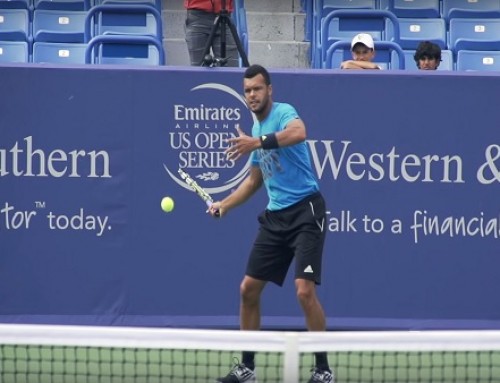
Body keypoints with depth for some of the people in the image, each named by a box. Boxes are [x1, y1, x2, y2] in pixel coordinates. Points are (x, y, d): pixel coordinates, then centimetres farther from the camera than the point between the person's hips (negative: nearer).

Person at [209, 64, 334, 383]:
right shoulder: (257, 129, 15)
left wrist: (258, 143, -45)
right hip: (276, 216, 9)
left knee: (305, 290, -17)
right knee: (249, 289, 7)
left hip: (305, 210, -9)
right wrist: (224, 205, 19)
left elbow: (299, 133, -37)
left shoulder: (284, 112, -11)